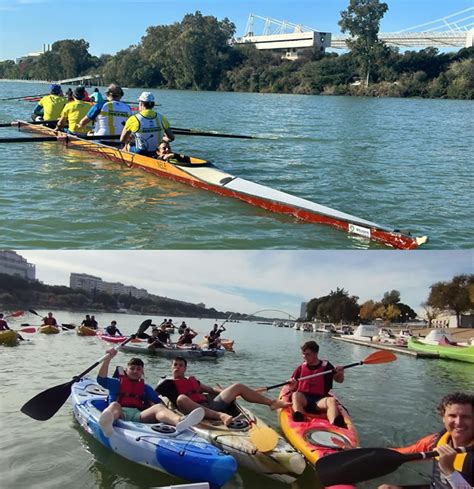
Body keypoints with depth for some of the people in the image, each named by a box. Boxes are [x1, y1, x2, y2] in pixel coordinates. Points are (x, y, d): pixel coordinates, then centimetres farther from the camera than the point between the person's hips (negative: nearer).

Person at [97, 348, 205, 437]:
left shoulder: (146, 388, 34)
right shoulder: (117, 383, 27)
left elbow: (158, 401, 21)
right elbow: (101, 379, 8)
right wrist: (108, 358, 0)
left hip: (140, 415, 2)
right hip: (120, 412, -1)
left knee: (158, 407, -29)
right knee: (114, 405, -37)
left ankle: (179, 421, -67)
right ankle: (106, 422, -79)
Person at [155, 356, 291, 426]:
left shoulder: (192, 380, 29)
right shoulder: (167, 383, 13)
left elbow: (210, 389, 34)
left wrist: (226, 392, 19)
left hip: (211, 405, 7)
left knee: (237, 387, 7)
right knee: (181, 398, -40)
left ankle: (272, 402, 10)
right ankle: (220, 416, -55)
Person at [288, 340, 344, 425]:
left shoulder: (326, 366, 10)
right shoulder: (300, 368, 12)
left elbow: (340, 380, 14)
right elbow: (292, 388, 12)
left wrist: (340, 373, -8)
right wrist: (292, 386, -12)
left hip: (319, 400, -1)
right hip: (303, 398, 1)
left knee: (331, 400, -31)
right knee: (296, 395, -31)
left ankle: (335, 423, -59)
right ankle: (298, 417, -59)